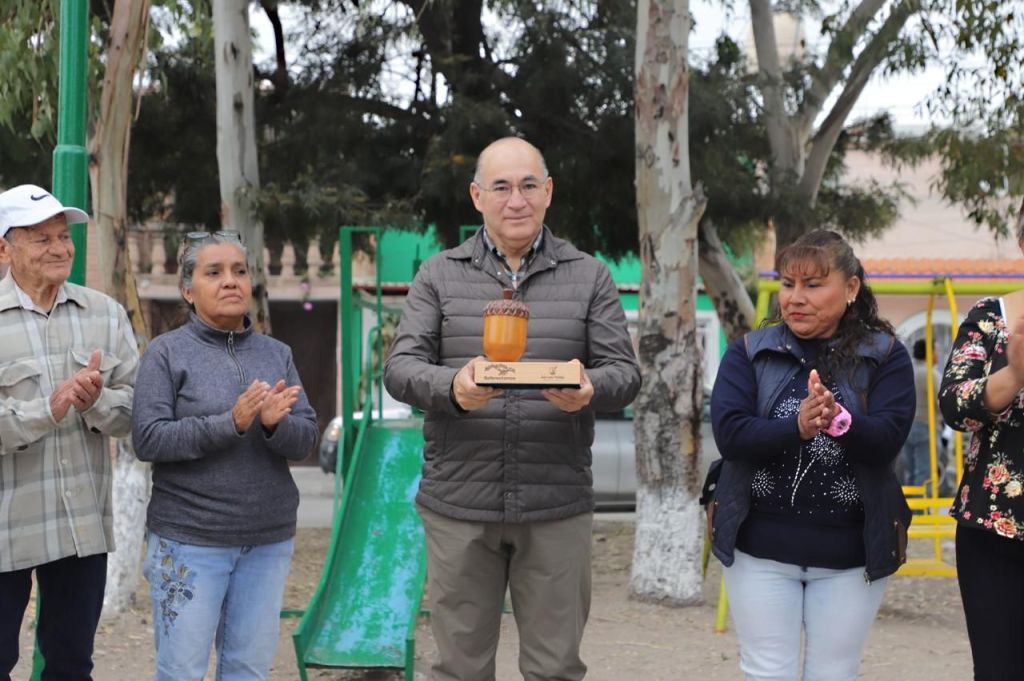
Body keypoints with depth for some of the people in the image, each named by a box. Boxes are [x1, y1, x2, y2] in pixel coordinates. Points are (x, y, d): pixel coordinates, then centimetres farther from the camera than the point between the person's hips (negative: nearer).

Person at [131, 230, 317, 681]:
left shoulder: (276, 354, 8)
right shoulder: (167, 352, -3)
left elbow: (306, 439, 4)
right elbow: (148, 439, -11)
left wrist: (274, 425, -19)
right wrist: (230, 423, -22)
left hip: (268, 540, 4)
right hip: (189, 540, -3)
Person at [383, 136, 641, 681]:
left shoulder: (589, 277, 8)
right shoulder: (439, 277, 7)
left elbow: (624, 371, 2)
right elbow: (400, 366, -2)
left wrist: (590, 389, -23)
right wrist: (453, 387, -25)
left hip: (557, 508, 0)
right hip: (459, 506, 0)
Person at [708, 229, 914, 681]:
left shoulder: (885, 357, 1)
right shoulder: (749, 354, 3)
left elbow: (887, 440, -12)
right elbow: (729, 433, -11)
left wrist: (840, 422, -33)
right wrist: (797, 428, -28)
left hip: (851, 553, 0)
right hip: (761, 548, 0)